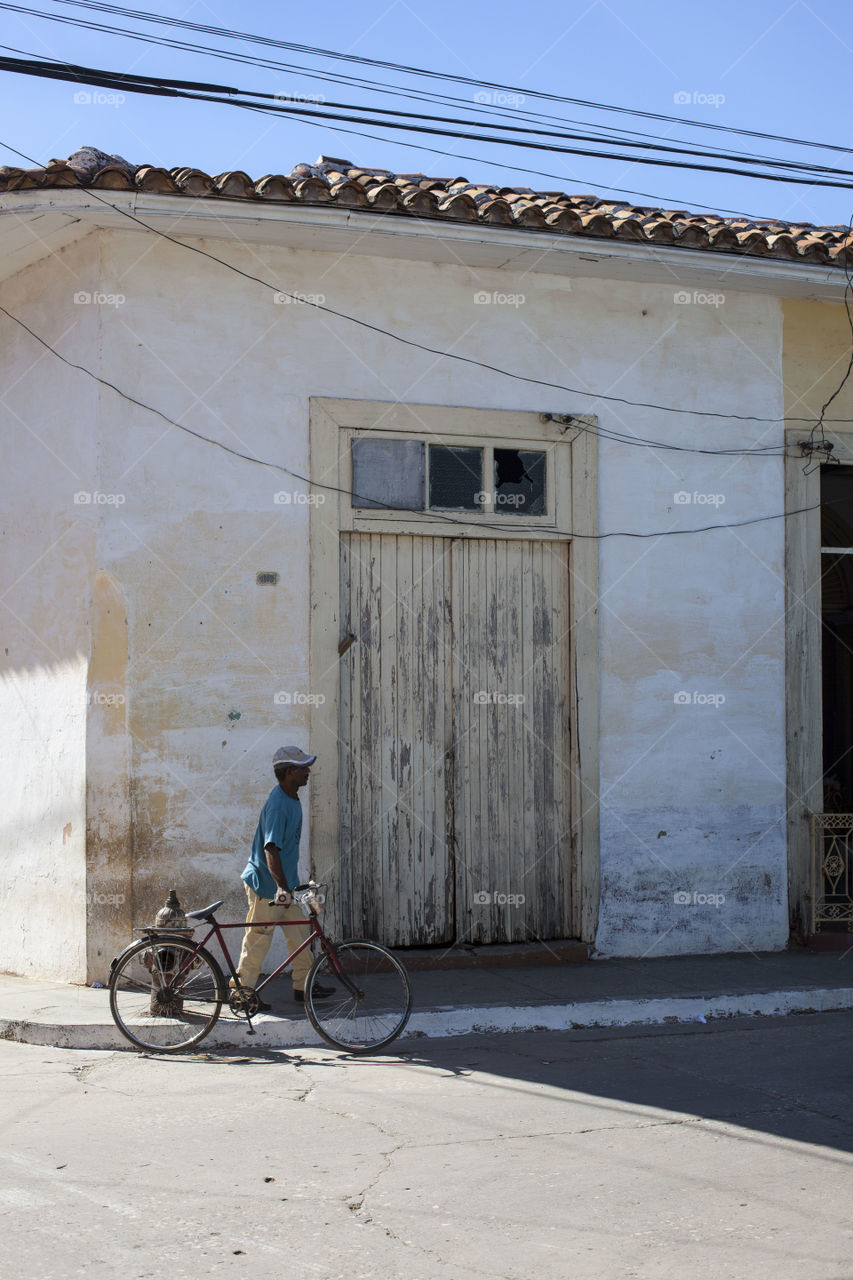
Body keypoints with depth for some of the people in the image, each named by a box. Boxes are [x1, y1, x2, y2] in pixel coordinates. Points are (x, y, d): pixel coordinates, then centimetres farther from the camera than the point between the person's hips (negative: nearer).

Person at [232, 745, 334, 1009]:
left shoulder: (291, 799, 7)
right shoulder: (277, 805, -24)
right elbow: (271, 848, -33)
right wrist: (281, 886, -41)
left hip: (285, 883, 10)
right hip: (266, 884, -10)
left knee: (299, 933, 13)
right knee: (259, 939, 0)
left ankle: (303, 985, 23)